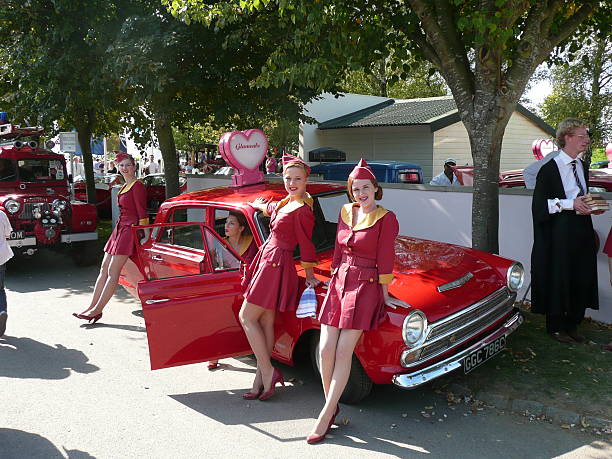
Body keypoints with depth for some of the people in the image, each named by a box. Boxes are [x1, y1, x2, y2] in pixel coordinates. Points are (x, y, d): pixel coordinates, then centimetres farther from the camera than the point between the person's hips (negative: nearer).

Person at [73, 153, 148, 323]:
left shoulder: (137, 186, -9)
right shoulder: (125, 187, 19)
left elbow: (142, 213, -14)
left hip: (130, 229, -10)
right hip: (120, 228, 10)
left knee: (113, 272, -8)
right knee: (104, 269, 9)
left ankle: (97, 310, -5)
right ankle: (92, 306, 14)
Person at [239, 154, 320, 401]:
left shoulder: (301, 211, -17)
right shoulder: (287, 203, 10)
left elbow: (306, 245, -11)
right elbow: (269, 207, 34)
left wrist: (309, 276, -3)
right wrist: (259, 203, 53)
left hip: (276, 265, -9)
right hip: (268, 262, 9)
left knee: (247, 317, -2)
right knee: (265, 322, 11)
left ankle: (267, 372, 4)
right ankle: (262, 378, 18)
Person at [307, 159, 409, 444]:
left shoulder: (386, 218, -6)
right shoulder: (346, 212, 10)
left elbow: (385, 259, -6)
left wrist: (384, 295, -4)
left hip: (365, 287, -5)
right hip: (339, 282, 5)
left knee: (343, 352, -7)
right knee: (325, 350, -1)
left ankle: (325, 415, 4)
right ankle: (331, 405, 19)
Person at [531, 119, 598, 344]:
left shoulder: (582, 167, 13)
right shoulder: (550, 169, -10)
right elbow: (540, 204, -13)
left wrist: (592, 205, 5)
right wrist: (570, 203, -19)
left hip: (582, 229, 7)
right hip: (560, 230, -7)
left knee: (583, 278, 9)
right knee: (559, 278, 1)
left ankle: (572, 325, 24)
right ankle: (555, 327, 17)